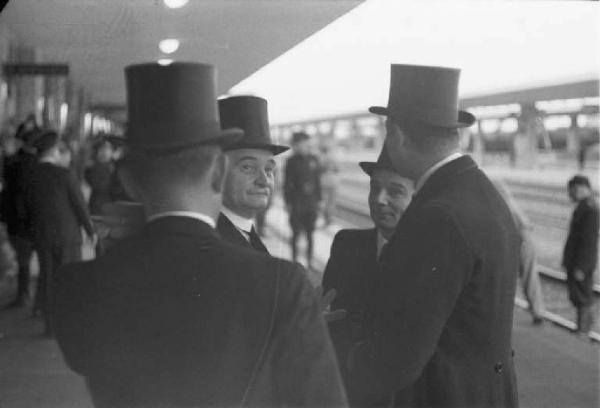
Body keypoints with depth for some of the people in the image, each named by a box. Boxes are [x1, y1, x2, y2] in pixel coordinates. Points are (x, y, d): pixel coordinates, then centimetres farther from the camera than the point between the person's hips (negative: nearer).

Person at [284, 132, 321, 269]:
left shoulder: (313, 159, 5)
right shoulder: (292, 162, -6)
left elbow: (317, 181, 11)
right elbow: (287, 184, -3)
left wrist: (319, 200, 10)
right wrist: (288, 202, -6)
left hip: (311, 204, 3)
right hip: (297, 204, -3)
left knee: (310, 234, 7)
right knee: (296, 233, 4)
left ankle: (309, 262, 15)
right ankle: (295, 260, 16)